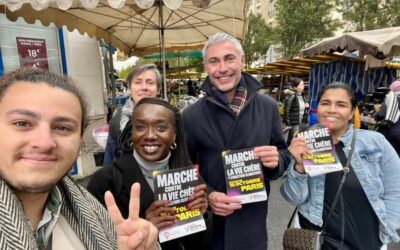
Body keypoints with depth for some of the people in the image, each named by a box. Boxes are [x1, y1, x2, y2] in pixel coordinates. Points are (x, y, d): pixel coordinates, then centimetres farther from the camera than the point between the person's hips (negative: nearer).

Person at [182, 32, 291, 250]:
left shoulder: (268, 107, -3)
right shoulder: (192, 115, -8)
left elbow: (284, 154, 6)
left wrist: (276, 160, -15)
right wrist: (206, 195, -18)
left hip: (253, 220, 2)